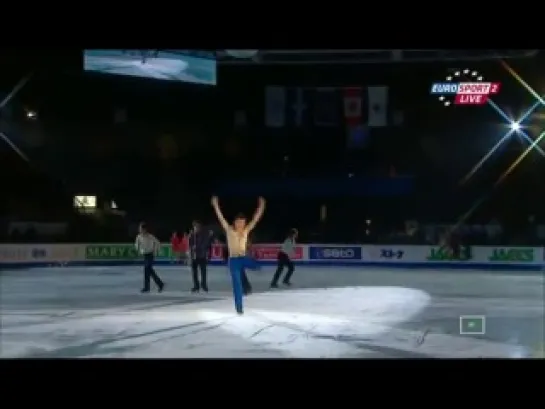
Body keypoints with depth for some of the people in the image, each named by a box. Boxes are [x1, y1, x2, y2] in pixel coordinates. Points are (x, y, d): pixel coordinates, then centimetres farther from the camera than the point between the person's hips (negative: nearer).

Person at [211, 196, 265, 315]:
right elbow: (221, 218, -8)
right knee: (237, 285, -1)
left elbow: (255, 219, 3)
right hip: (233, 260, -3)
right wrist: (215, 205, -16)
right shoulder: (229, 231, -1)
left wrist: (261, 206, -4)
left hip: (243, 258, 3)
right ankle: (239, 308, 9)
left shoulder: (246, 231, 6)